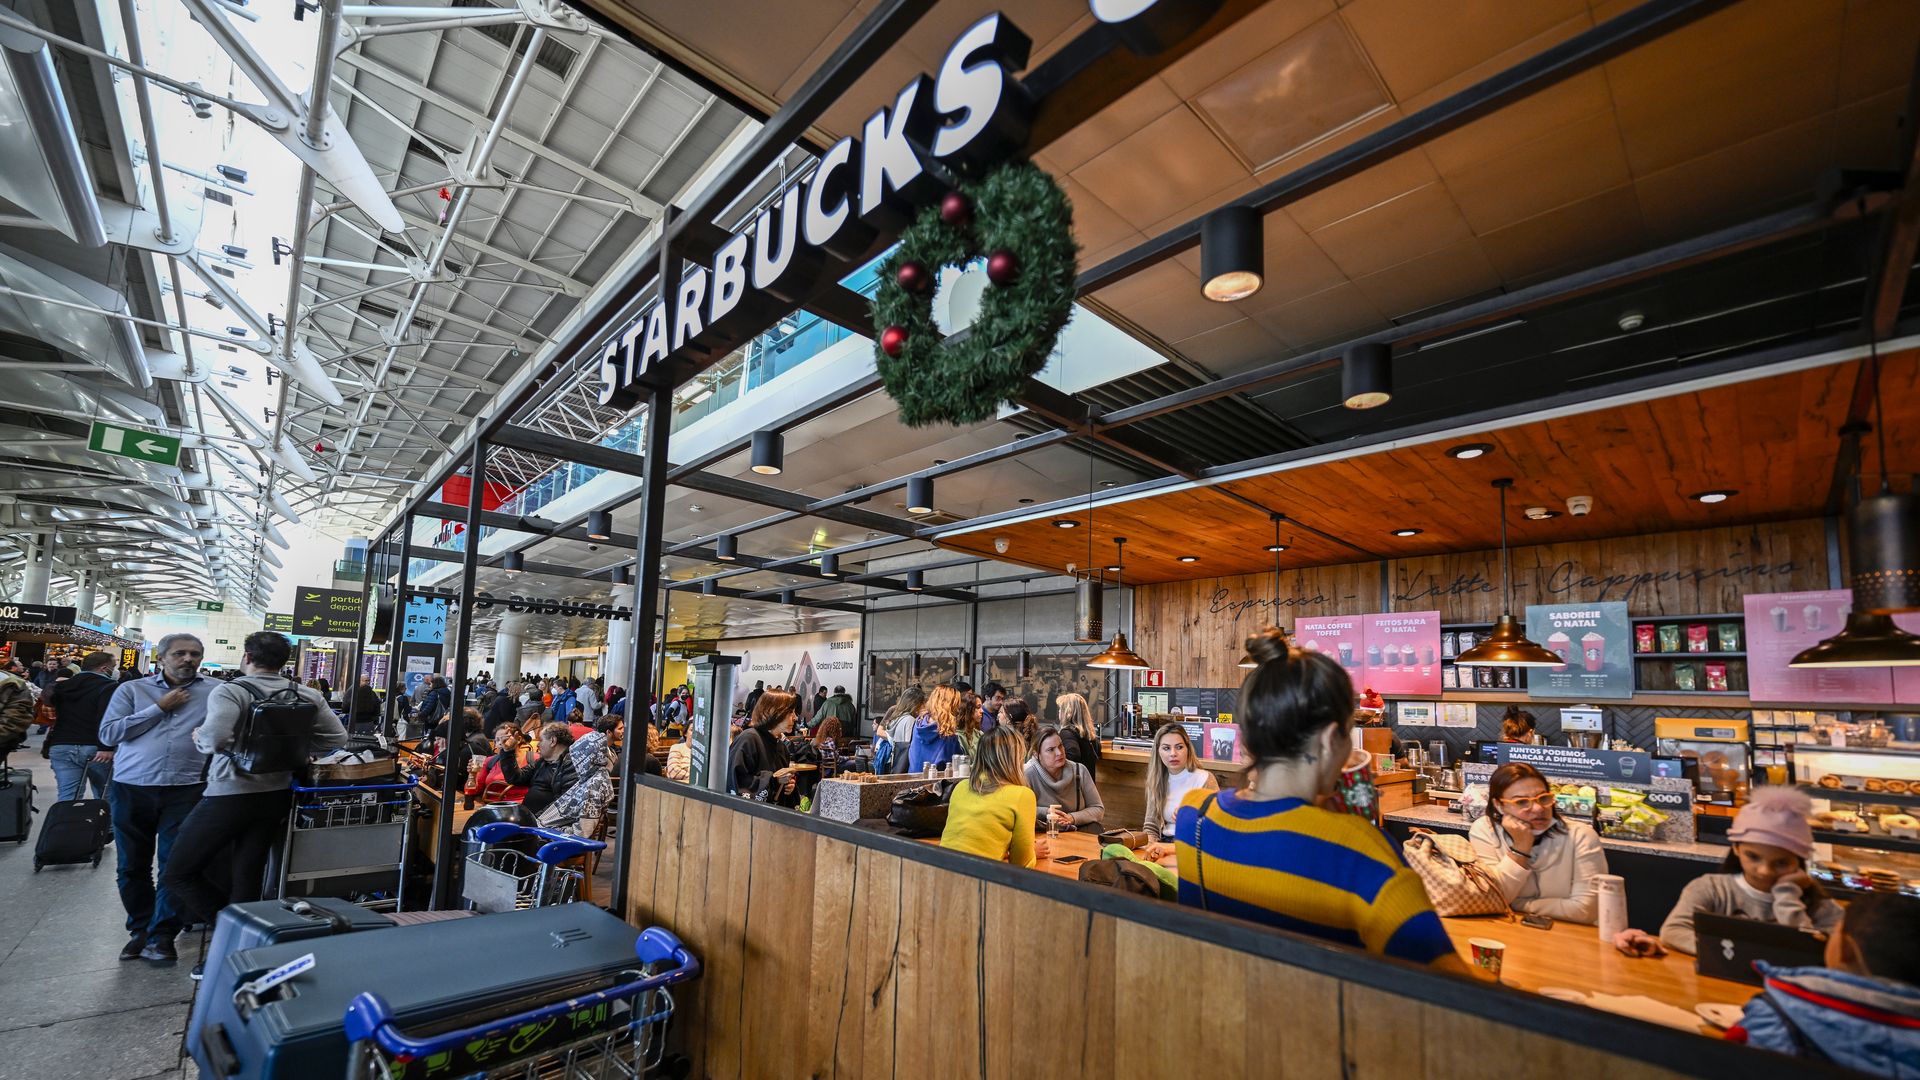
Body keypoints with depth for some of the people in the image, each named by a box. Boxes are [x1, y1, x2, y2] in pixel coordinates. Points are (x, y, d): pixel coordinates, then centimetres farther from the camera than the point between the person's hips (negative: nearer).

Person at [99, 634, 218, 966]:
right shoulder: (131, 690, 6)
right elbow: (108, 733, -3)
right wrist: (159, 708, -8)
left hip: (185, 791, -2)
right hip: (131, 789, 2)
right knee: (131, 866, 13)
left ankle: (161, 936, 12)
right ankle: (140, 929, 30)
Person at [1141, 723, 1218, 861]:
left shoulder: (1205, 780, -8)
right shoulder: (1157, 781, 7)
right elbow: (1151, 826, 8)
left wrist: (1173, 848, -21)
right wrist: (1150, 846, -15)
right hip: (1164, 846, 5)